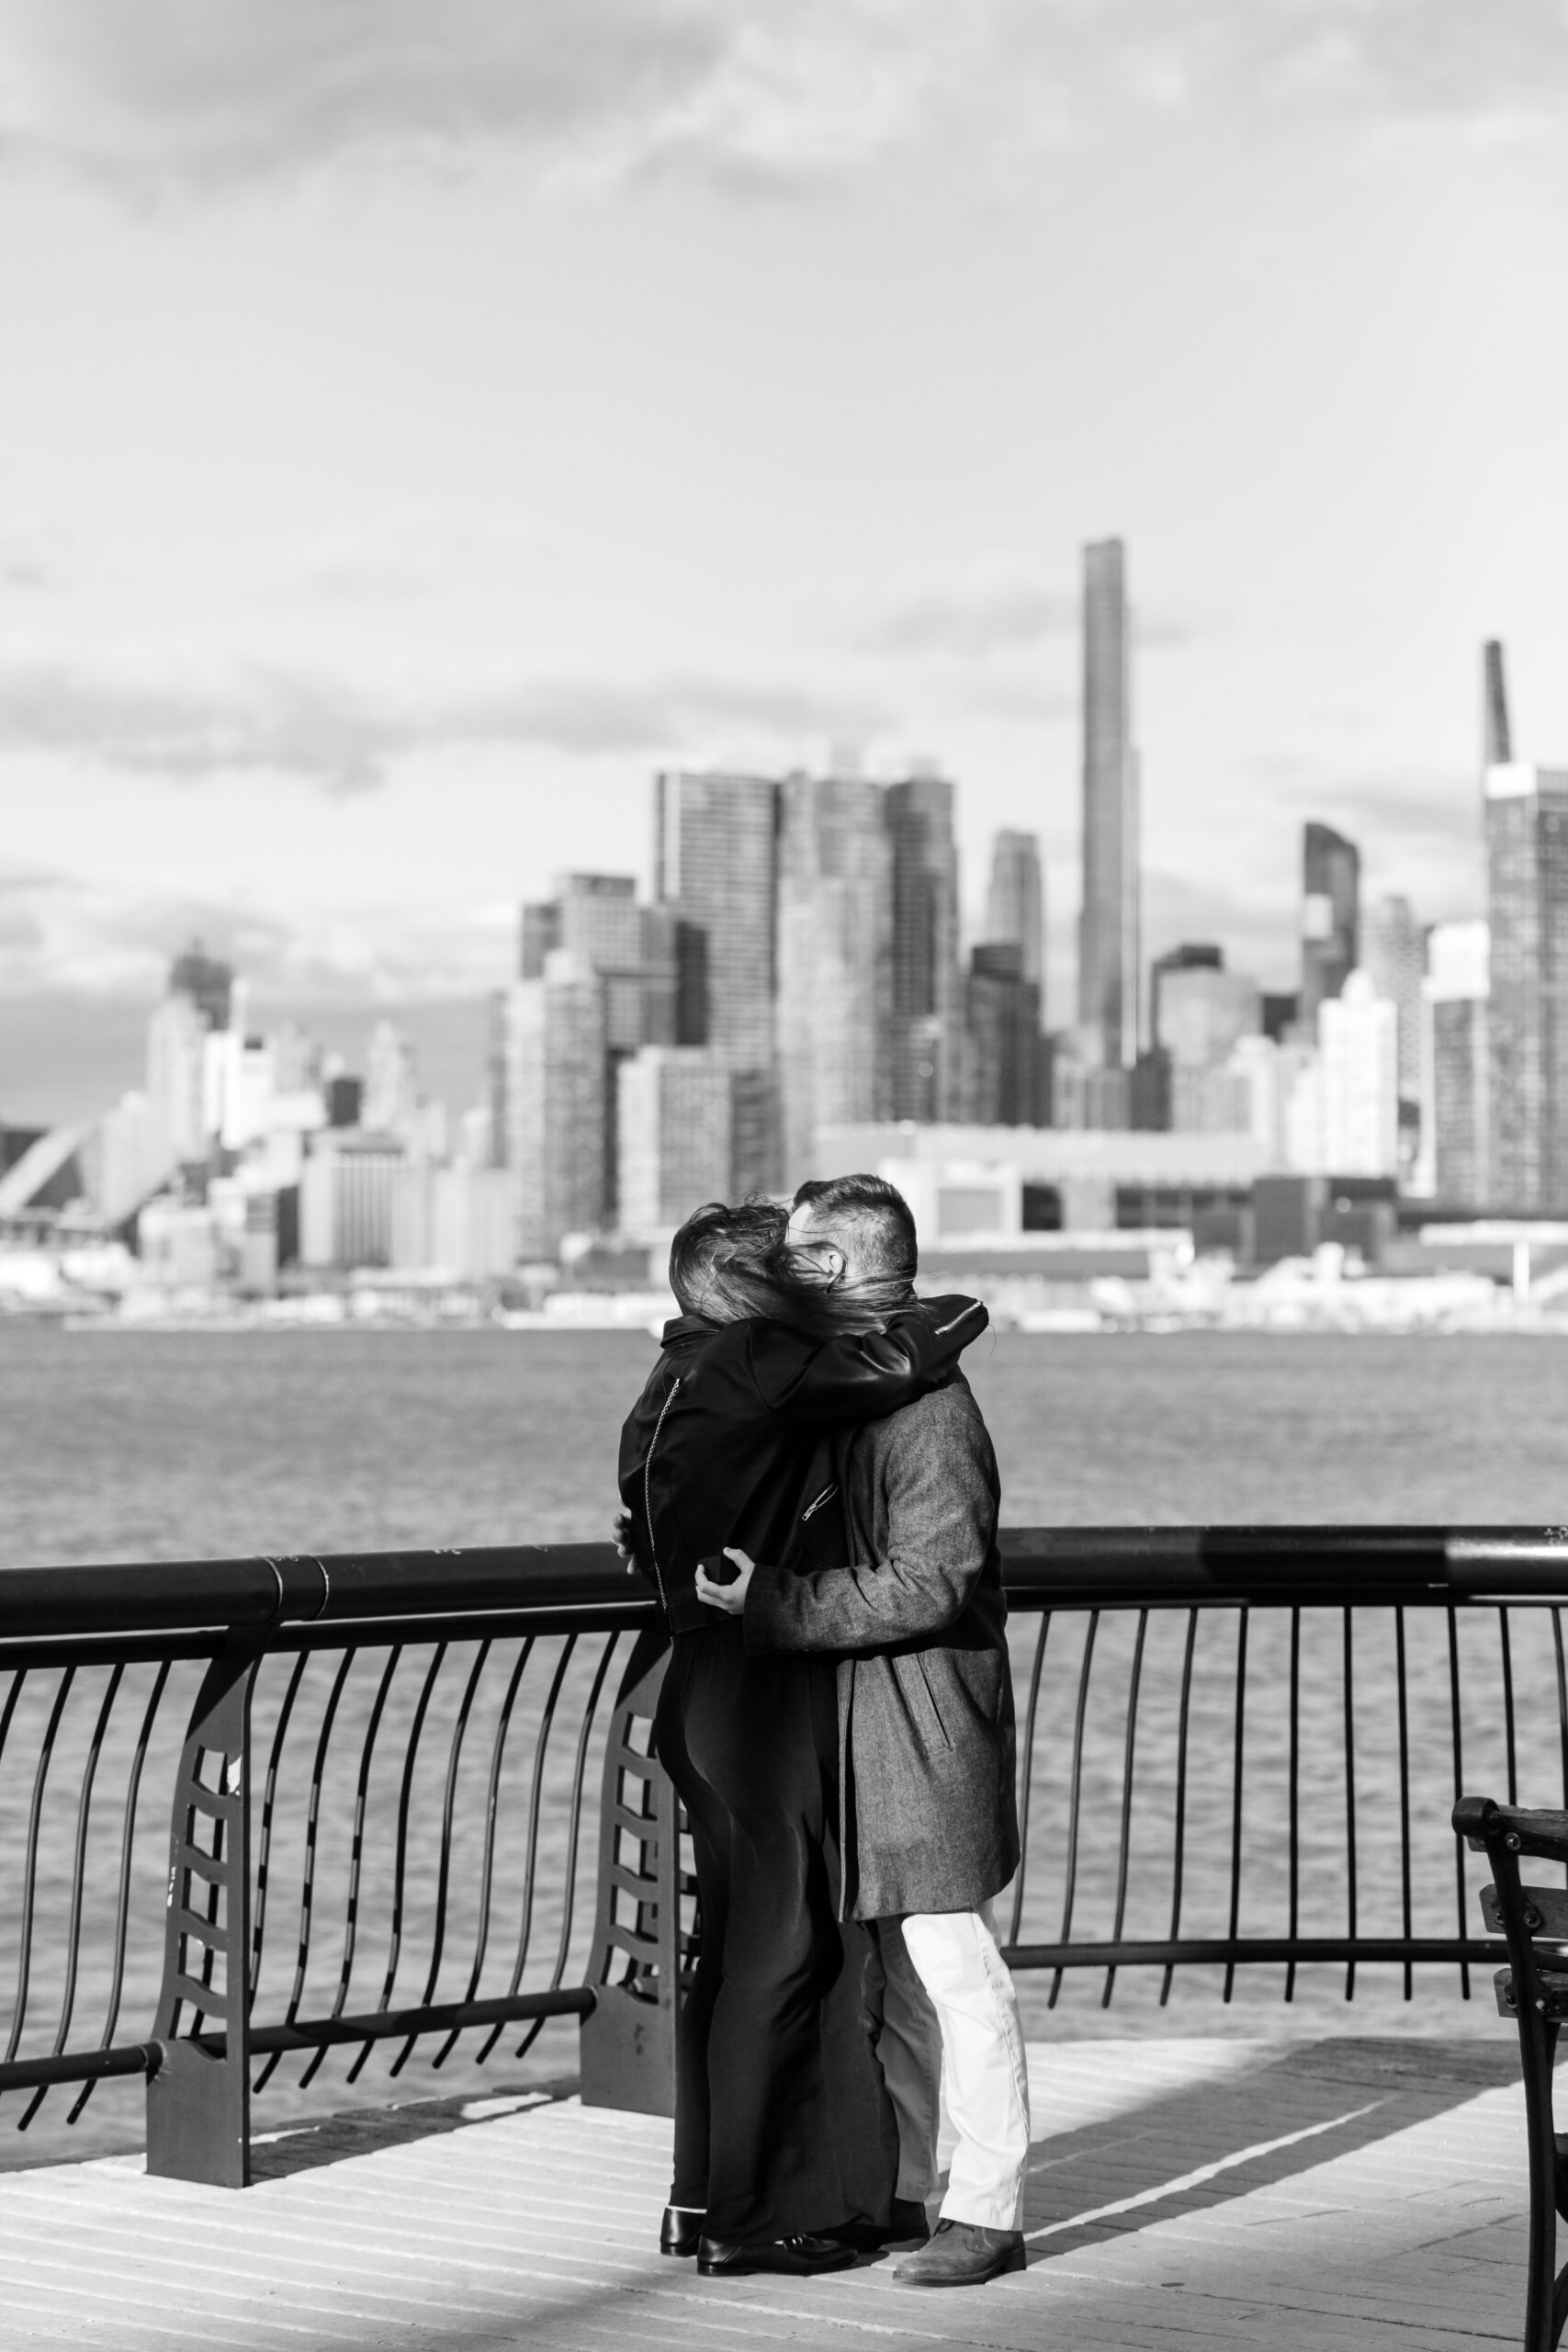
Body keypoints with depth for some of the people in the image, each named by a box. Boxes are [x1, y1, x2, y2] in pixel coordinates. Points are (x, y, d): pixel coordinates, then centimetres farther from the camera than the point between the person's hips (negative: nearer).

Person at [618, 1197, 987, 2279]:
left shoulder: (676, 1383, 14)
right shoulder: (750, 1367, -15)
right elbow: (891, 1359, -23)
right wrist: (959, 1316, 0)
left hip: (707, 1688, 10)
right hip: (764, 1691, -10)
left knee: (739, 1944, 16)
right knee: (780, 1950, -3)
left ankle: (704, 2196, 22)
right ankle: (749, 2217, 3)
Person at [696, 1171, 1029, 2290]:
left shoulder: (930, 1405, -17)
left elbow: (929, 1586, -22)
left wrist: (774, 1605, -23)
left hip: (929, 1715, -10)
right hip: (857, 1721, 10)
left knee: (954, 1962, -5)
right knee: (885, 1968, 14)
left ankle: (990, 2208, 1)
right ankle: (894, 2188, 23)